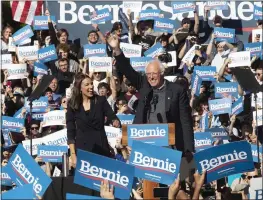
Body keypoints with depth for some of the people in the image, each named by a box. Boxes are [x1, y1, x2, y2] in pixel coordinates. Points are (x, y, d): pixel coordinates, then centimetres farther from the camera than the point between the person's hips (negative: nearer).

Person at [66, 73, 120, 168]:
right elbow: (70, 132, 0)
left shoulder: (101, 100, 2)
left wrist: (116, 122, -29)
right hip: (82, 149, -1)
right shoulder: (72, 105, 0)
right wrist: (73, 154, -6)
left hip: (101, 148, 1)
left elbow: (112, 117, -5)